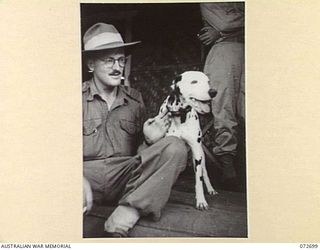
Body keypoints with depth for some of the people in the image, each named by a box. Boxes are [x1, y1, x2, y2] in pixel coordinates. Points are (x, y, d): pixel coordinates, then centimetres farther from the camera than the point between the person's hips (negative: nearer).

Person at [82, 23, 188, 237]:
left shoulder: (134, 99, 16)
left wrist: (150, 141, -7)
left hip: (126, 177, 5)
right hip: (87, 172, -4)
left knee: (175, 147, -23)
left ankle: (123, 219, -30)